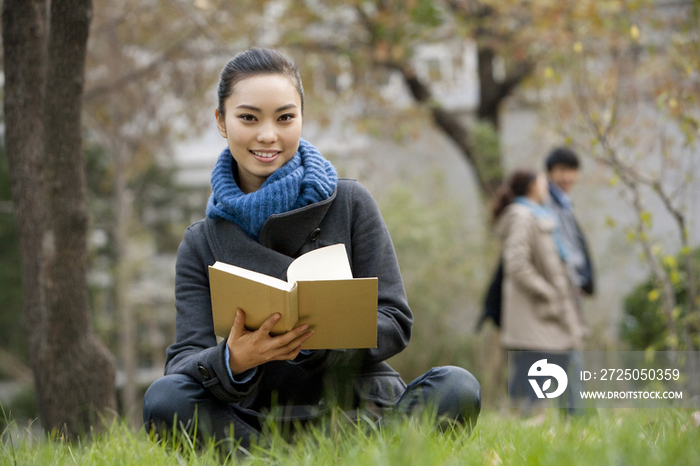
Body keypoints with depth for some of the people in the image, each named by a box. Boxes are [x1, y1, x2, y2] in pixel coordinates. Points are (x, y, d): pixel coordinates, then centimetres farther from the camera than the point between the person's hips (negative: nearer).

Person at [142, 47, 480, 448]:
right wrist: (232, 361, -26)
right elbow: (184, 360, -1)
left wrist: (314, 339, -19)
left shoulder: (350, 204, 7)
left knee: (458, 388, -29)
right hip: (260, 421, 0)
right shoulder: (203, 244, 9)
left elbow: (395, 323, 2)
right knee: (164, 399, -29)